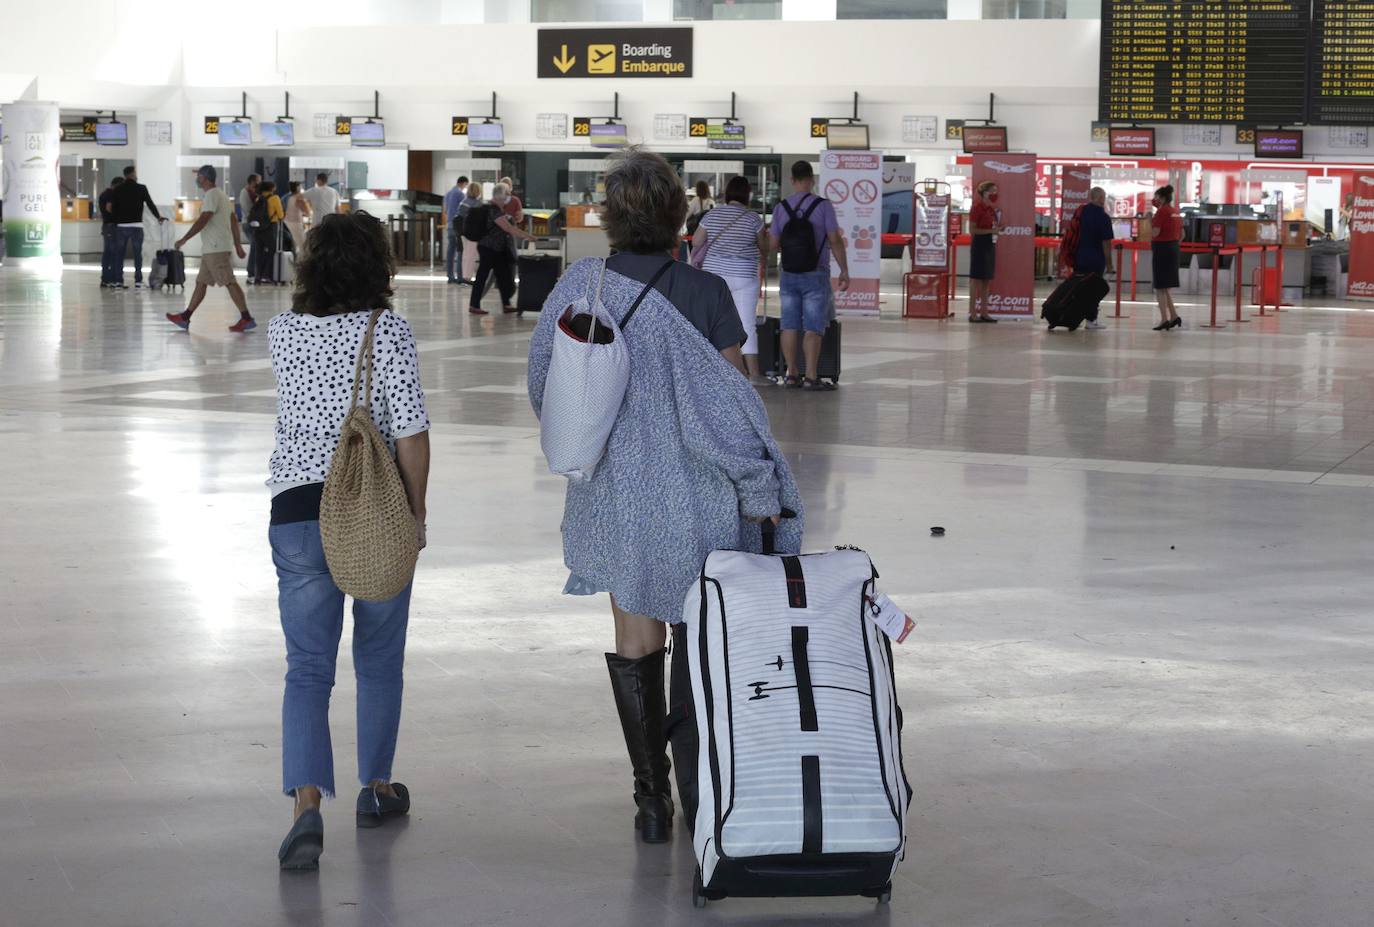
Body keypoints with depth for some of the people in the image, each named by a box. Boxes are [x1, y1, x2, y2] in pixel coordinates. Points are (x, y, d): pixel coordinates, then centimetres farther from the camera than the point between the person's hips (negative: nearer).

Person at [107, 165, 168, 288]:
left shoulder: (117, 190, 5)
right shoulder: (141, 188, -2)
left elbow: (113, 208, 4)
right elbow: (150, 204, 1)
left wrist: (114, 222, 11)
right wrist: (158, 217, 14)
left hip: (121, 226, 2)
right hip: (136, 226, -2)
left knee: (119, 254, 6)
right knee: (138, 254, 2)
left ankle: (118, 280, 3)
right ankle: (138, 280, -2)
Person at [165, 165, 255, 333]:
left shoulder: (211, 195, -13)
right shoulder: (221, 195, 18)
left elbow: (203, 220, -22)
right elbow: (234, 221, 19)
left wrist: (184, 239, -20)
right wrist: (238, 245, 20)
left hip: (216, 248, -10)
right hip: (211, 249, 10)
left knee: (229, 282, -11)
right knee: (201, 282, 13)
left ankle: (247, 319, -13)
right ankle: (185, 317, 17)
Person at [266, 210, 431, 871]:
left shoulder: (282, 332, 3)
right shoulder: (387, 332, -8)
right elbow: (412, 431, -11)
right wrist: (416, 511, 0)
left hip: (298, 512, 2)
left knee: (308, 669, 1)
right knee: (380, 661, 17)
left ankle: (307, 806, -16)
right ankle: (376, 789, 29)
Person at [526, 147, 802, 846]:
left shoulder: (580, 285, -3)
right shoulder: (704, 293, -14)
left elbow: (549, 385, 6)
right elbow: (727, 401, -11)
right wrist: (758, 489, -2)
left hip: (612, 492, 3)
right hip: (695, 494, -3)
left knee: (635, 640, 12)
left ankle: (652, 799, 16)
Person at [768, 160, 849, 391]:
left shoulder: (781, 208, 2)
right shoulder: (823, 206, -8)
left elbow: (773, 244, 5)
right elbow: (835, 242, -9)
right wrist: (844, 271, -2)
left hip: (788, 275, 4)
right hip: (815, 275, -3)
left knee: (790, 326, 7)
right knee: (813, 328, -2)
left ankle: (791, 374, 10)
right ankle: (811, 377, -4)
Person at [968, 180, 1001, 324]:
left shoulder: (992, 209, 13)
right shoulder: (977, 208, -11)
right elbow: (972, 230, -16)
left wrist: (998, 229, 4)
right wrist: (990, 231, -19)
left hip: (990, 246, 9)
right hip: (979, 245, -9)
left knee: (987, 280, 10)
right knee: (976, 279, -6)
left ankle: (984, 313, 14)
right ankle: (972, 313, -4)